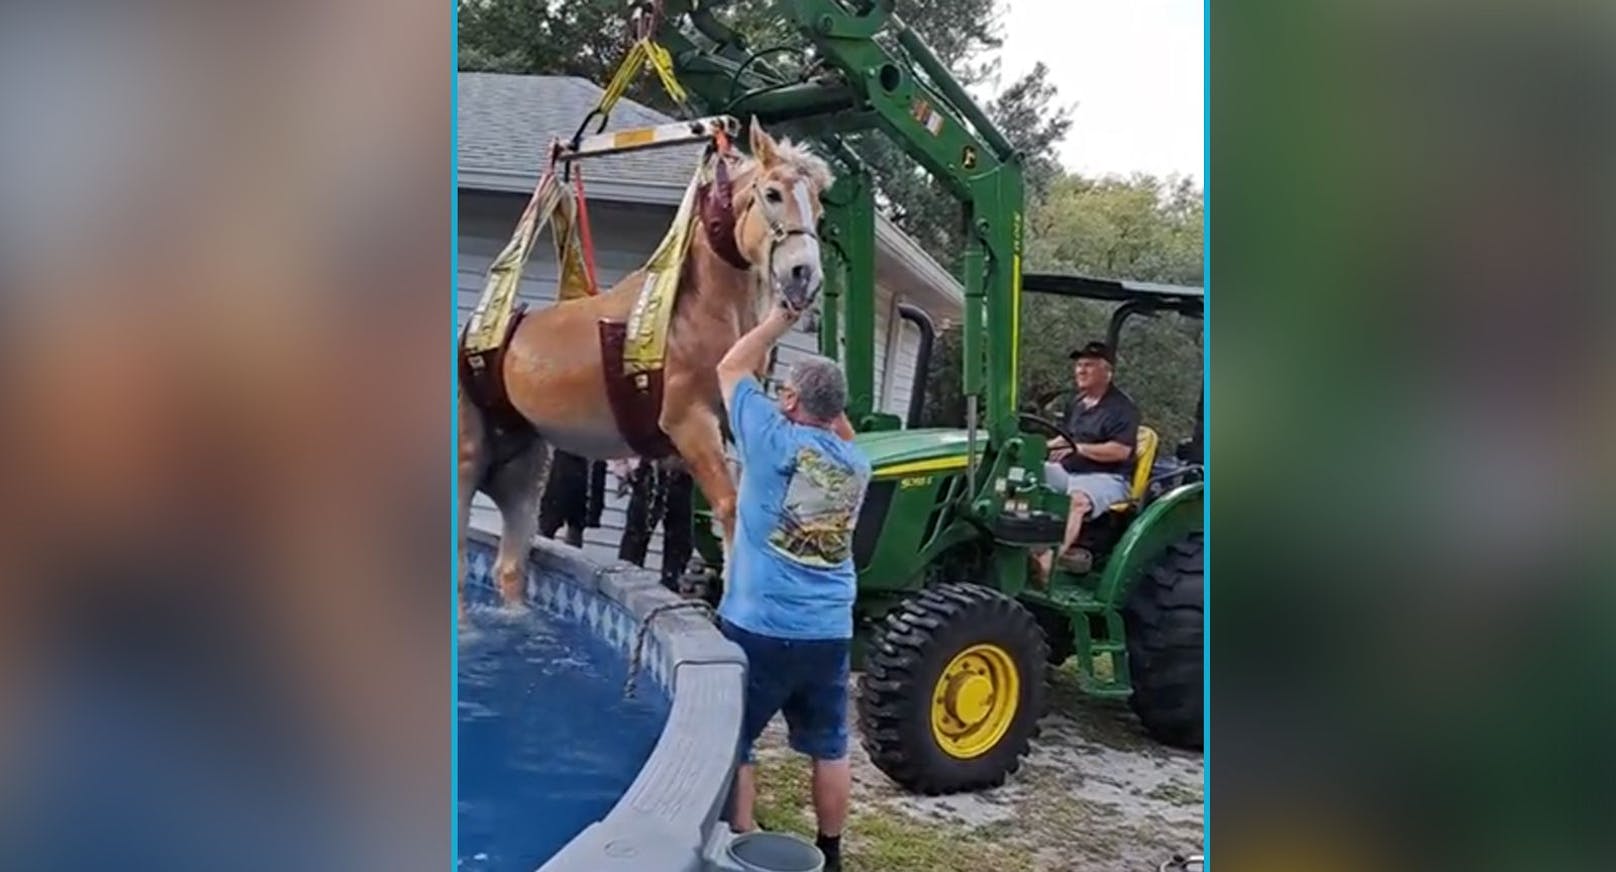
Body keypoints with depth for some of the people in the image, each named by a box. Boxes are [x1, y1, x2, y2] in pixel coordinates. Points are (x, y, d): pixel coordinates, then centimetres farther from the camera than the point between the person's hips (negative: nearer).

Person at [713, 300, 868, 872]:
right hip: (829, 633, 5)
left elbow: (732, 368, 3)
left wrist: (781, 319, 11)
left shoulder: (773, 439, -9)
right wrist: (831, 407, 19)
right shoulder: (857, 464, 4)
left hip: (758, 628, -5)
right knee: (828, 748, 16)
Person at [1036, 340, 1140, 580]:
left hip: (1105, 477, -8)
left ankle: (1047, 563, -52)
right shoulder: (1077, 402, 18)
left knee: (1077, 499, -39)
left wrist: (1078, 448, -19)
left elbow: (1121, 451, -19)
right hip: (1067, 470, 9)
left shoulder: (1122, 406, -8)